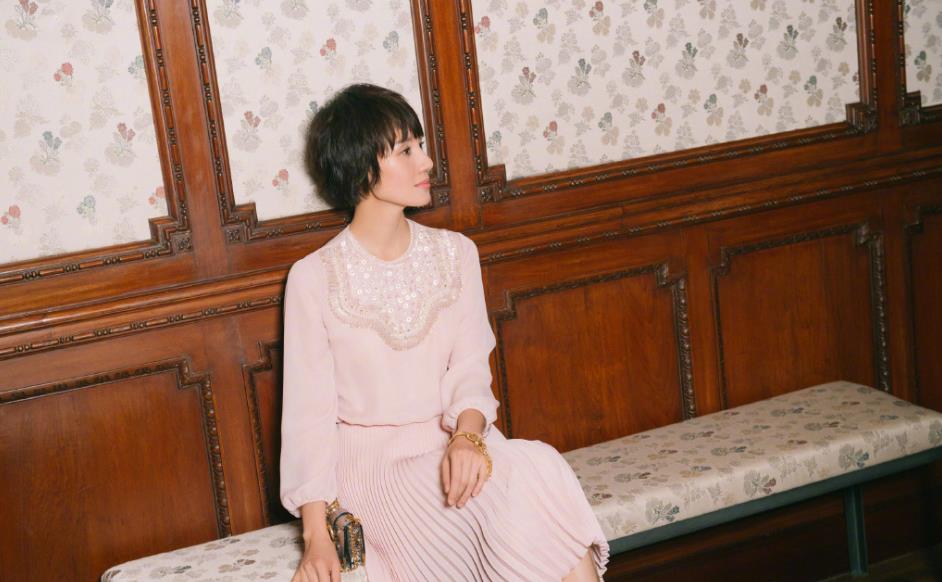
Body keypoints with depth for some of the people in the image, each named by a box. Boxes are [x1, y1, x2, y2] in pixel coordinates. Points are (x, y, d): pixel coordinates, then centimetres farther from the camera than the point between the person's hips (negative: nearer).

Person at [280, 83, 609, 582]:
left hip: (453, 438, 4)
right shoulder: (313, 278, -5)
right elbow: (309, 409, -7)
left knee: (541, 471, -28)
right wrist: (316, 537, -15)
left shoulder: (456, 252, 7)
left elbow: (470, 367, 2)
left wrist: (467, 434, -22)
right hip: (372, 458, -3)